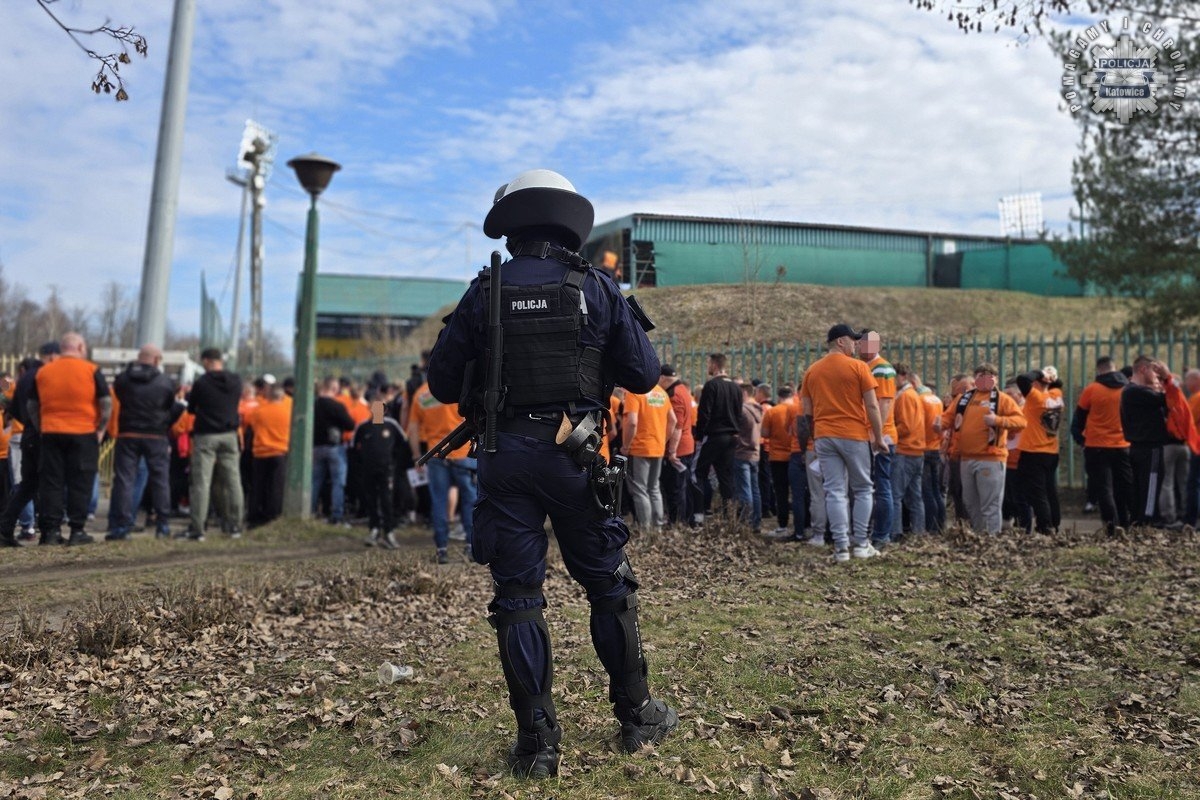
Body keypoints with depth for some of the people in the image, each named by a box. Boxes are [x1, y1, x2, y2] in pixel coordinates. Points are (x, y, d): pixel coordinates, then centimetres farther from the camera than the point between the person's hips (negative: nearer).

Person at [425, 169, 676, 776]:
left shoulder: (484, 294, 0)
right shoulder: (597, 289, -1)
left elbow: (443, 383, 3)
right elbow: (644, 375, 1)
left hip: (507, 458, 0)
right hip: (576, 458, 0)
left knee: (517, 597, 8)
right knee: (609, 587, 15)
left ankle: (537, 742, 13)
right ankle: (636, 716, 27)